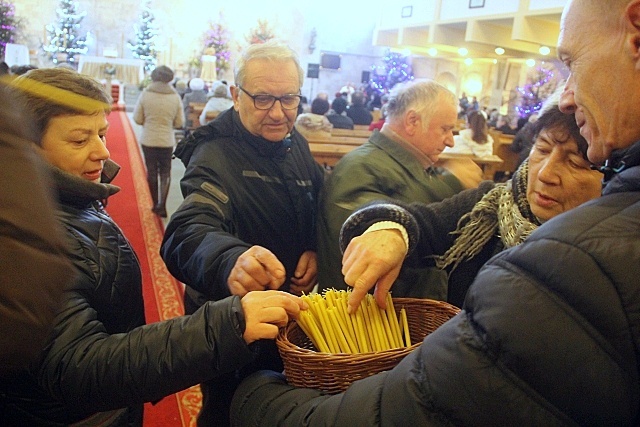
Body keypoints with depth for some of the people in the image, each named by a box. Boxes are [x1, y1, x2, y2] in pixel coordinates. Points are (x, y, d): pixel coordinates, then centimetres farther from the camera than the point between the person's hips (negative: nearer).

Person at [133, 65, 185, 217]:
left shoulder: (145, 94, -7)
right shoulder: (175, 97, -6)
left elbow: (137, 119, -3)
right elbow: (179, 123, -3)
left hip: (148, 140, 0)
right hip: (167, 141, 0)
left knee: (152, 171, 13)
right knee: (165, 173, 10)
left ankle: (156, 204, 23)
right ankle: (162, 204, -4)